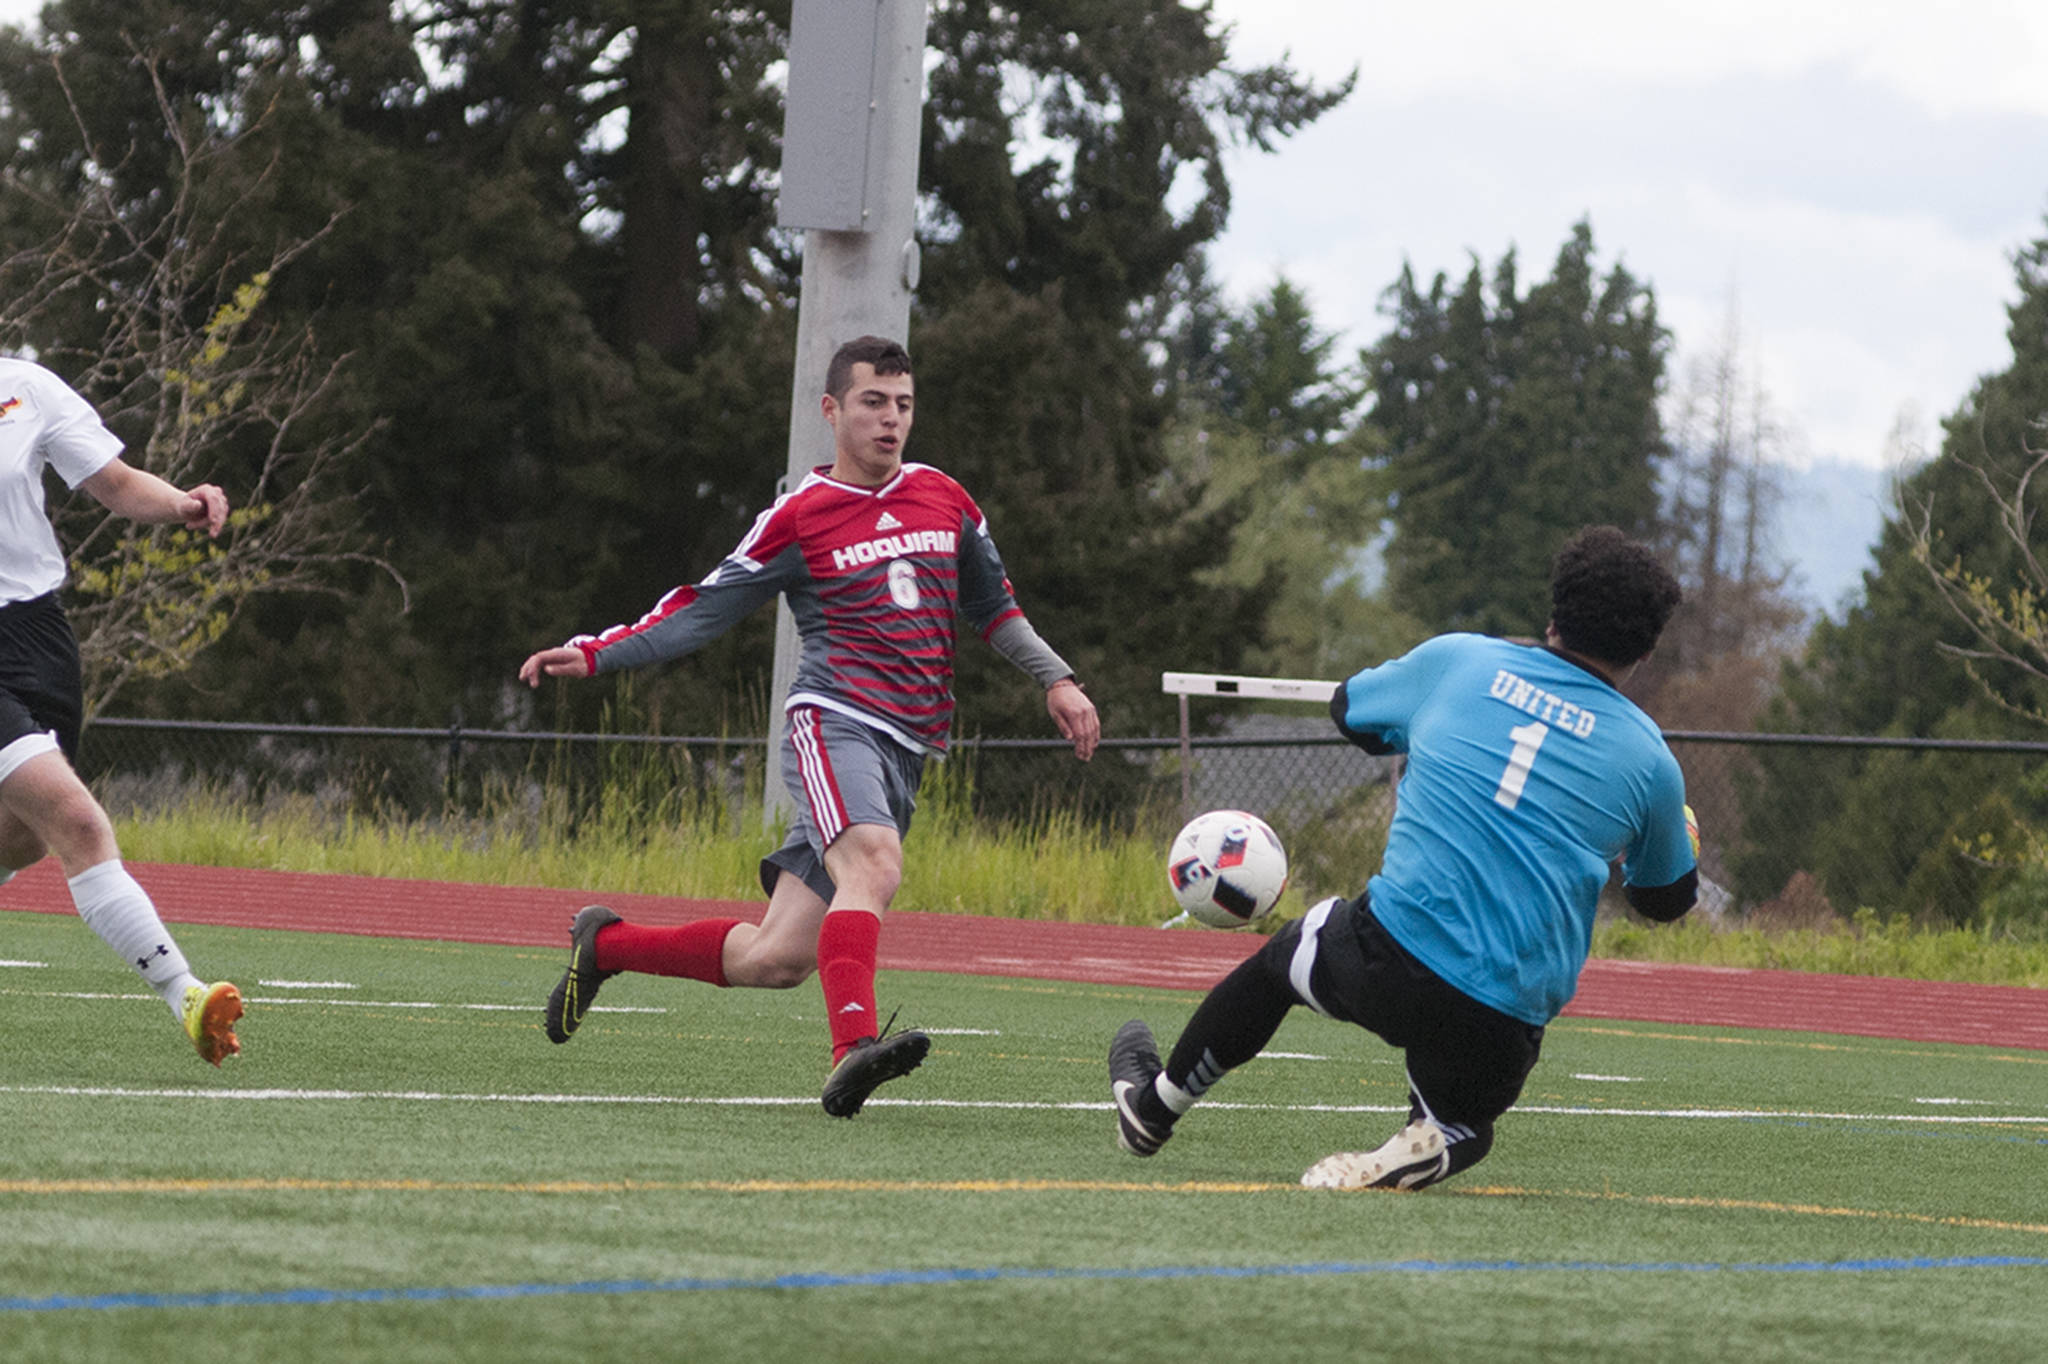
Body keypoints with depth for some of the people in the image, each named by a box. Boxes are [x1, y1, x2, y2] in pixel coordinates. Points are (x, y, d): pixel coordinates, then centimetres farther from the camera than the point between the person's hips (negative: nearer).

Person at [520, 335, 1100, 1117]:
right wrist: (593, 655, -7)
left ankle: (605, 945, 23)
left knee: (776, 959, 2)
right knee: (874, 862, -36)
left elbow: (991, 606, 29)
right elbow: (701, 612, 2)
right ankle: (854, 1050, -51)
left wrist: (1055, 679, 22)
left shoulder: (944, 500, 15)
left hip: (903, 753, 5)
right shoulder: (799, 518, 0)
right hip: (833, 722, -5)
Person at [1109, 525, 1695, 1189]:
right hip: (1507, 1025, 0)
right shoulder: (1649, 759, 5)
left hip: (1386, 964, 0)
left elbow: (1348, 709, 25)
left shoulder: (1457, 661, 5)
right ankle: (1435, 1140, -7)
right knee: (1463, 1124, 29)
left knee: (1289, 953, 33)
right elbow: (1667, 899, 21)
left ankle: (1151, 1108, 48)